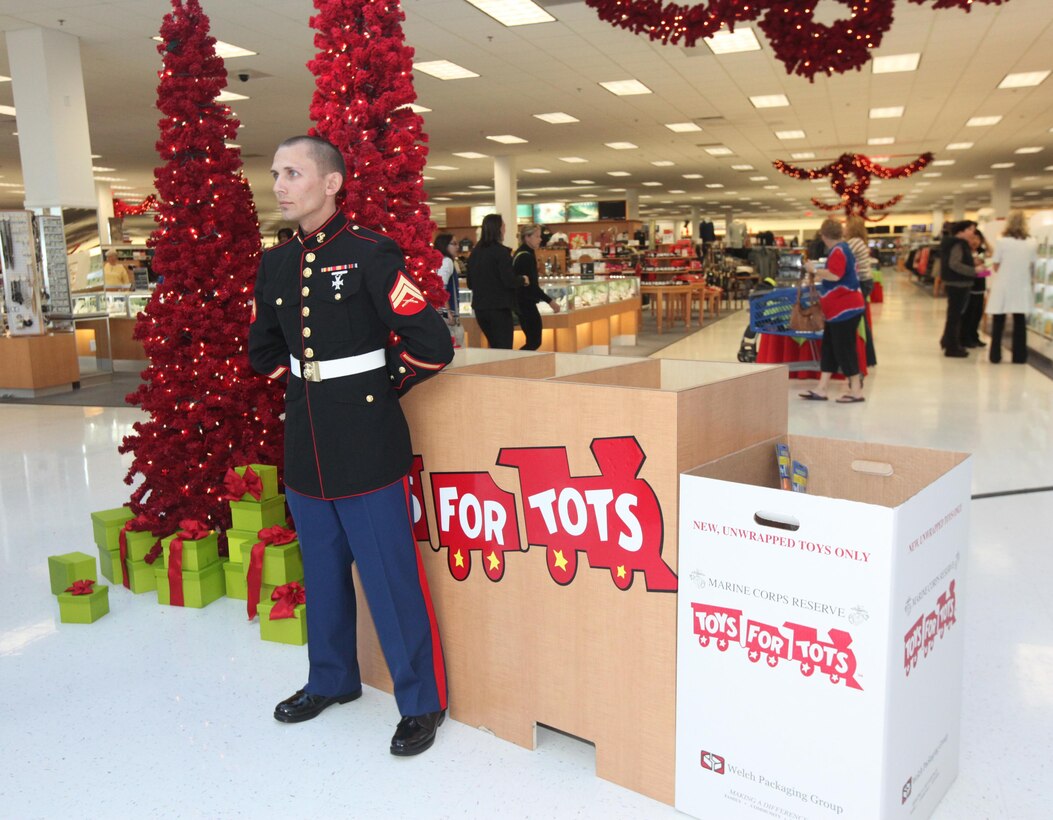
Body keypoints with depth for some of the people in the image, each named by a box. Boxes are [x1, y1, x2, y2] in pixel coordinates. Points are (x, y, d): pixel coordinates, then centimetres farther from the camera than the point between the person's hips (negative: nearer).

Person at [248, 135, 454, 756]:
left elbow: (433, 345, -15)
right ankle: (332, 680, 40)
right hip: (305, 452, 7)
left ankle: (423, 702, 19)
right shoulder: (276, 265, 9)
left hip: (368, 451, -6)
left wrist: (384, 384, -2)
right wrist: (305, 385, 14)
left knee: (393, 581, 1)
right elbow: (264, 349, 24)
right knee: (323, 576, 20)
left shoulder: (370, 255, -12)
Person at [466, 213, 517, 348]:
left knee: (495, 348, 18)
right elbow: (510, 281, -17)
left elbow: (470, 283, 13)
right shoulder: (501, 252, -13)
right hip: (499, 307, -7)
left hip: (479, 308, 7)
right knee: (504, 349, -1)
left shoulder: (475, 253, 7)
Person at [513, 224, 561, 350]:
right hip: (526, 303, -10)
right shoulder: (527, 256, -16)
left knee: (532, 341, 11)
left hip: (521, 302, 10)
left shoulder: (519, 253, 13)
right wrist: (550, 301, -20)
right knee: (535, 342, -6)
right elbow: (532, 285, -21)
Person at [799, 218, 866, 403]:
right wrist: (817, 277, 30)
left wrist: (814, 270, -17)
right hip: (839, 308, 10)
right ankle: (821, 390, 11)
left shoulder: (838, 251, -16)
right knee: (829, 347, 9)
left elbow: (834, 275, -29)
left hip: (845, 308, -10)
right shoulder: (840, 249, 15)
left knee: (844, 348, -5)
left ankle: (856, 390, 2)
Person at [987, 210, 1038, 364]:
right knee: (1020, 322, 9)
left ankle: (995, 355, 10)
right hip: (1022, 287, 2)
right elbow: (1033, 266, 6)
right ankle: (1019, 356, 12)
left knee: (998, 322, 7)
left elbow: (995, 266, -7)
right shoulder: (1032, 243, -1)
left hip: (1003, 287, -2)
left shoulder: (1001, 241, -10)